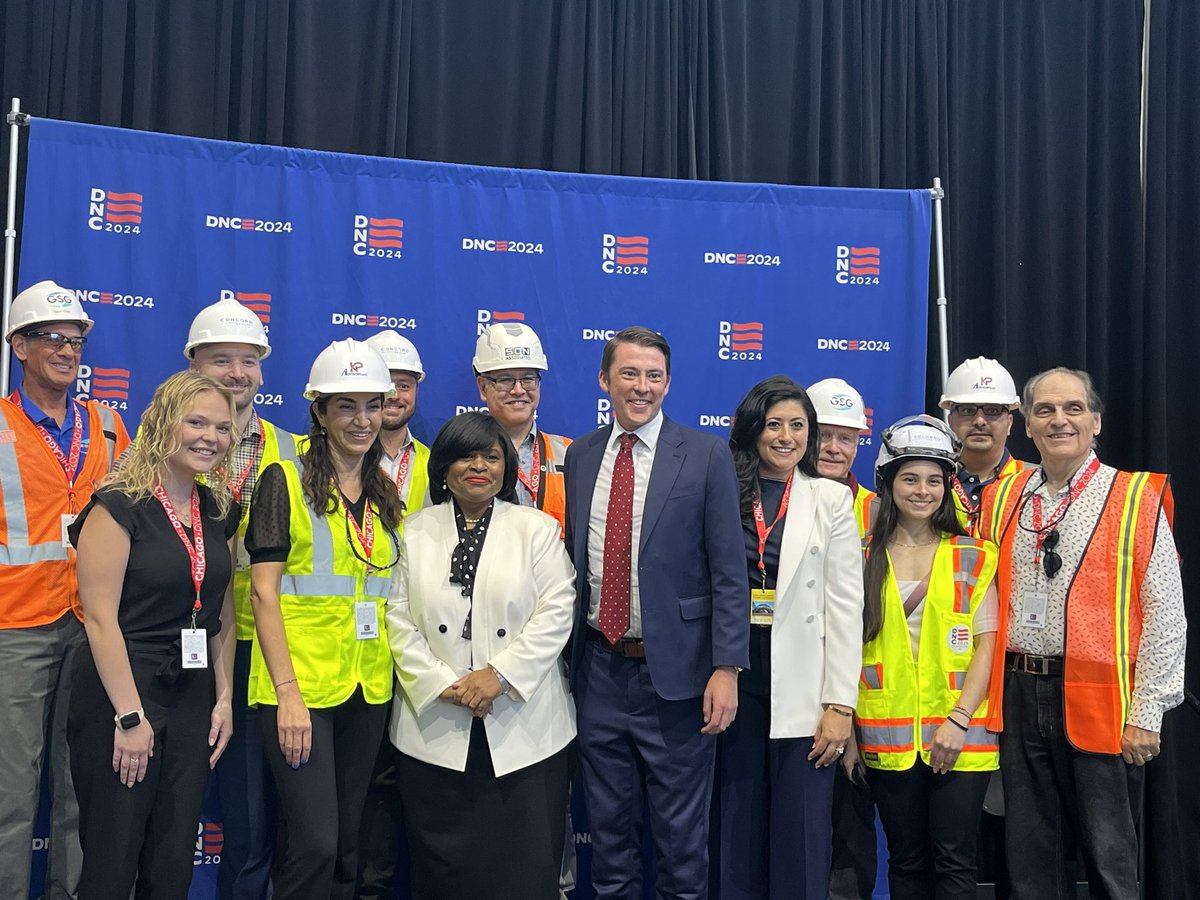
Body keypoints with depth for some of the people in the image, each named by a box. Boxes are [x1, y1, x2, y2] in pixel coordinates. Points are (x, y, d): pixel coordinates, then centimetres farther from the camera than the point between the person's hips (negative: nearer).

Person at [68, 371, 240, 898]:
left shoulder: (220, 512, 9)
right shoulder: (119, 506, -10)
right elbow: (100, 618, -14)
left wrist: (224, 698, 6)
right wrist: (130, 716, -17)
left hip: (192, 698, 6)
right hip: (119, 696, -6)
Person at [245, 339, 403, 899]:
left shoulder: (386, 496, 12)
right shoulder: (285, 481, -4)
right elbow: (264, 589, -9)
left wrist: (395, 672, 5)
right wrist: (287, 691, -16)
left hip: (369, 686, 5)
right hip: (300, 684, -5)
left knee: (347, 842, 12)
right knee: (314, 843, -8)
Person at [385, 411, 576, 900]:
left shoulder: (538, 528, 6)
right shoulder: (415, 531, 10)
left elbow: (556, 612, -3)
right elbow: (398, 617, 3)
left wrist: (500, 674, -13)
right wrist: (441, 683, -9)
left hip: (523, 725, -1)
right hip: (434, 726, 1)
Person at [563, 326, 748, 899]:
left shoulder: (706, 456, -5)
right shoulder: (579, 457, 7)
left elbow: (729, 572, -7)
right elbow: (572, 561, 11)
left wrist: (727, 668, -13)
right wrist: (566, 657, 8)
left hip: (674, 671, -4)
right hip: (598, 669, 4)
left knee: (681, 831, 8)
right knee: (608, 827, 16)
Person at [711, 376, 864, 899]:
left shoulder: (831, 500, 4)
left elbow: (844, 607, 0)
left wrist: (839, 704, -7)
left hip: (800, 687, -1)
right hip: (735, 681, 1)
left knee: (801, 838, 2)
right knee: (736, 831, 8)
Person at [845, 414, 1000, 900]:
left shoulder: (974, 558, 6)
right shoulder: (865, 557, 7)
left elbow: (988, 642, 0)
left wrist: (959, 719, -11)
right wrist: (847, 729, 0)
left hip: (960, 734, -1)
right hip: (887, 736, 1)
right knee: (906, 860, 10)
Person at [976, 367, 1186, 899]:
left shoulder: (1138, 499, -3)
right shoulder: (1000, 500, 9)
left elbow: (1164, 615, -5)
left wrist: (1147, 714, -9)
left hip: (1100, 700, -4)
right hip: (1019, 696, 4)